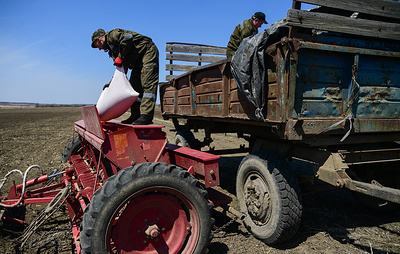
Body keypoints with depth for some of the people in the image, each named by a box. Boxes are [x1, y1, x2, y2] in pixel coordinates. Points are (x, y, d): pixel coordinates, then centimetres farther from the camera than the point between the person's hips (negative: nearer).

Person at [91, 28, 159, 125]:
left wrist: (120, 57, -15)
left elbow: (127, 39, -24)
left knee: (148, 84, -19)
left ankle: (147, 115, -28)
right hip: (139, 59, 11)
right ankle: (135, 116, 5)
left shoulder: (111, 35, -5)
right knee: (134, 85, 4)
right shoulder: (112, 48, 22)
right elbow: (122, 68, 21)